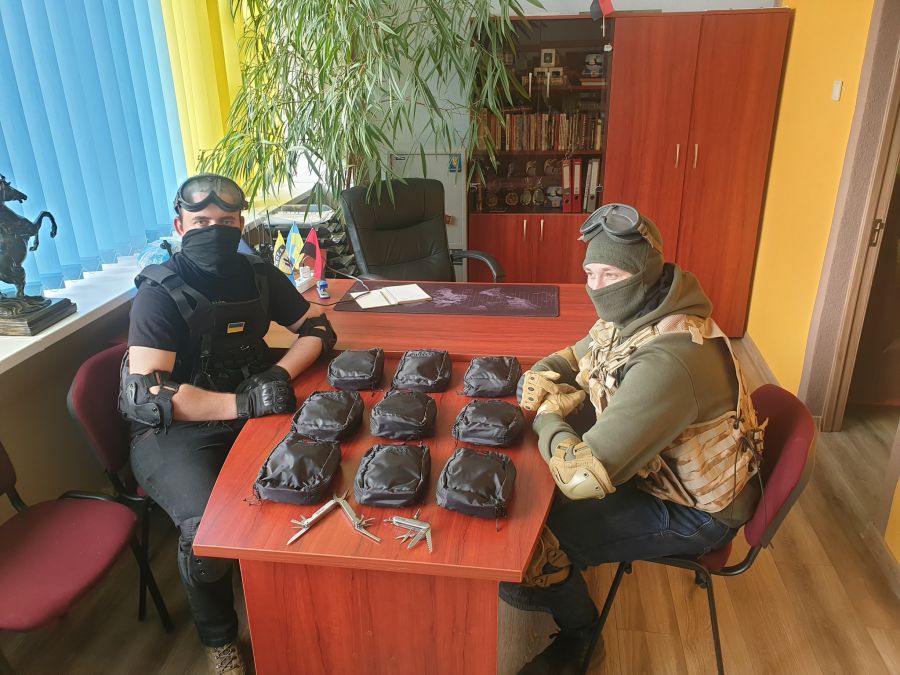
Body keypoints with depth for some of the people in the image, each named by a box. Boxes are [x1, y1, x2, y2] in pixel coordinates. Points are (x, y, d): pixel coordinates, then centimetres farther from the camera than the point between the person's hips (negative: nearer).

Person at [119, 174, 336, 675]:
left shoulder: (259, 277, 3)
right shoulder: (159, 294, -13)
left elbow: (319, 329, 10)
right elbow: (146, 395, -23)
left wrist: (281, 372, -10)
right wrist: (244, 404, -32)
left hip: (250, 414, 5)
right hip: (174, 431, -4)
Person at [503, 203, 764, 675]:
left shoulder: (667, 360, -38)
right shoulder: (631, 315, -7)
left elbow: (584, 475, -40)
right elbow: (564, 362, 9)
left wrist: (548, 421, -20)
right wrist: (540, 387, -15)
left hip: (694, 512, -9)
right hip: (656, 469, 9)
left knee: (537, 535, -13)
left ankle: (579, 632, 18)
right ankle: (549, 584, 33)